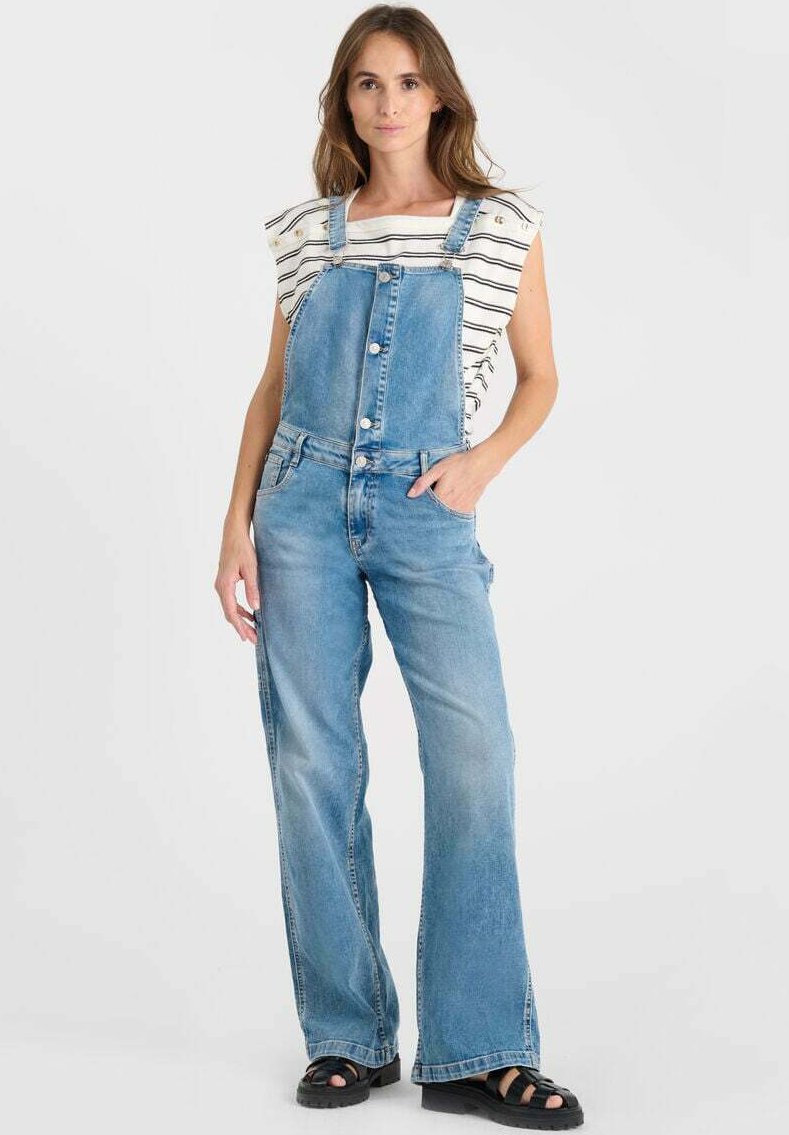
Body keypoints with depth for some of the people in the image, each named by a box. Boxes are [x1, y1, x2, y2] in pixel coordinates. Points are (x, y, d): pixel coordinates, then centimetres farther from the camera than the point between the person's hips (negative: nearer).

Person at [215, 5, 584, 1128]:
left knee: (477, 759, -12)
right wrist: (238, 523, 5)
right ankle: (348, 1036, 13)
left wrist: (485, 461, -6)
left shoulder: (502, 226, 5)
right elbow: (273, 385, 13)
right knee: (313, 765, 1)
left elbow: (540, 378, 12)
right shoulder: (308, 231, 10)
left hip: (426, 511, -2)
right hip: (304, 504, 2)